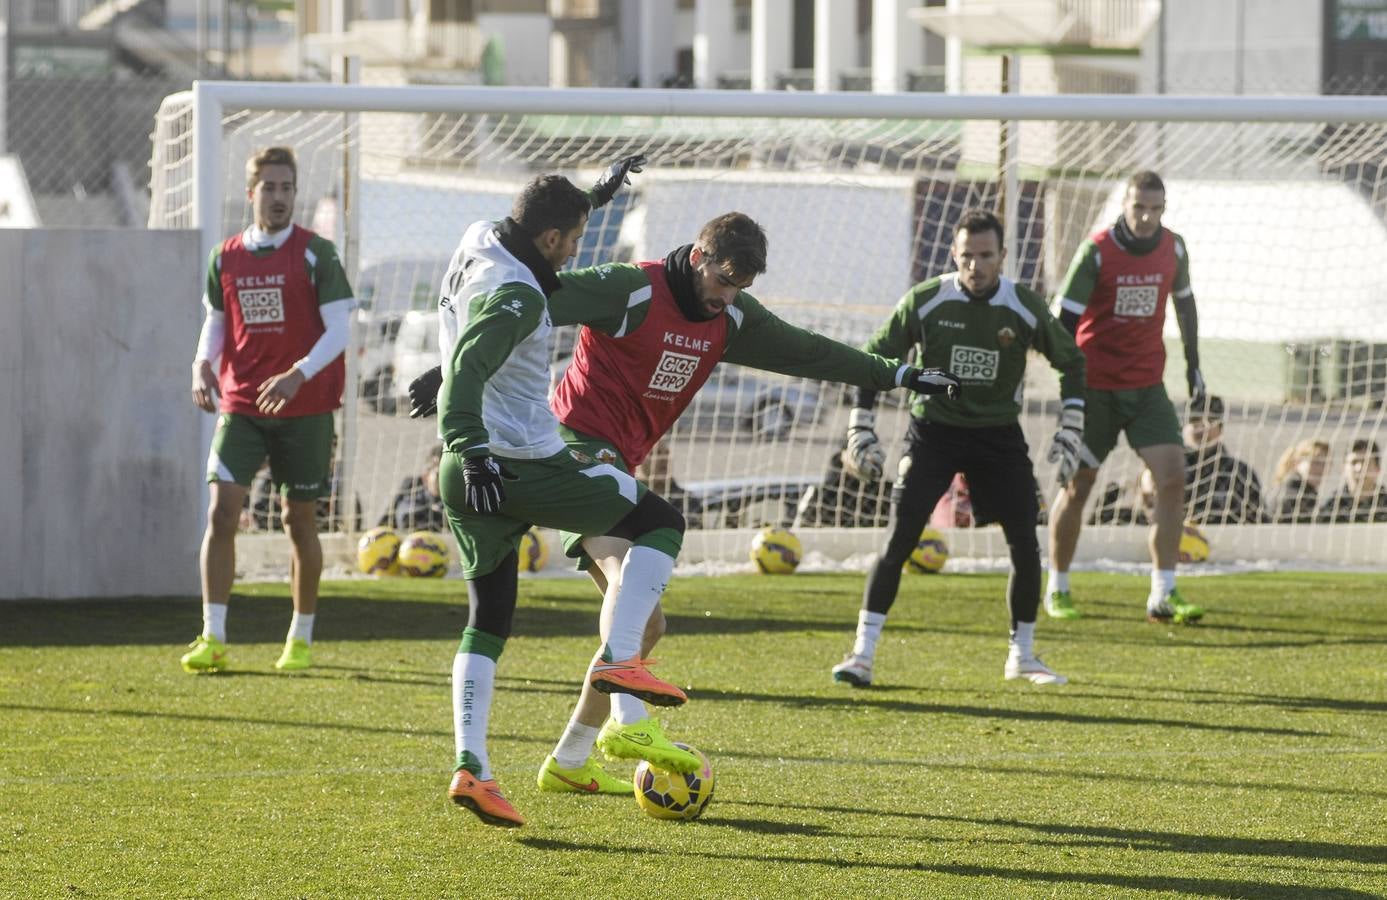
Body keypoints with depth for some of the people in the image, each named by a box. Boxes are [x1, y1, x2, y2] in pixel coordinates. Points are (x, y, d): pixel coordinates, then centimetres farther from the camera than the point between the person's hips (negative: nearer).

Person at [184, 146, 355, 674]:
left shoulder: (315, 255, -5)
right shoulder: (226, 258, 7)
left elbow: (338, 330, -9)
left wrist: (297, 376, -24)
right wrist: (203, 362, -6)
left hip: (303, 408, -2)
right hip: (240, 406, 2)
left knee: (299, 518, 5)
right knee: (221, 511, -11)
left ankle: (301, 640, 18)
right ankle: (213, 638, -8)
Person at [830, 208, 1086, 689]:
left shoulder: (1025, 308, -10)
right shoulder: (925, 301, -14)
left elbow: (1071, 361, 6)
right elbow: (874, 359, -3)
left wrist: (1070, 431, 0)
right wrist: (861, 430, -8)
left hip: (998, 433, 2)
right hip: (934, 428, -2)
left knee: (1026, 544, -4)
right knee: (899, 538, -13)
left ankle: (1022, 655, 14)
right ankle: (862, 653, -10)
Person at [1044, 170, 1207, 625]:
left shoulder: (1173, 249, 0)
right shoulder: (1096, 252, -13)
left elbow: (1184, 302, 18)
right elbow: (1064, 320, -13)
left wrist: (1193, 364, 21)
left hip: (1147, 385, 4)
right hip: (1096, 387, -4)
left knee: (1172, 478, -10)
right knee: (1076, 486, 3)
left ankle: (1163, 595, -7)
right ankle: (1057, 589, 20)